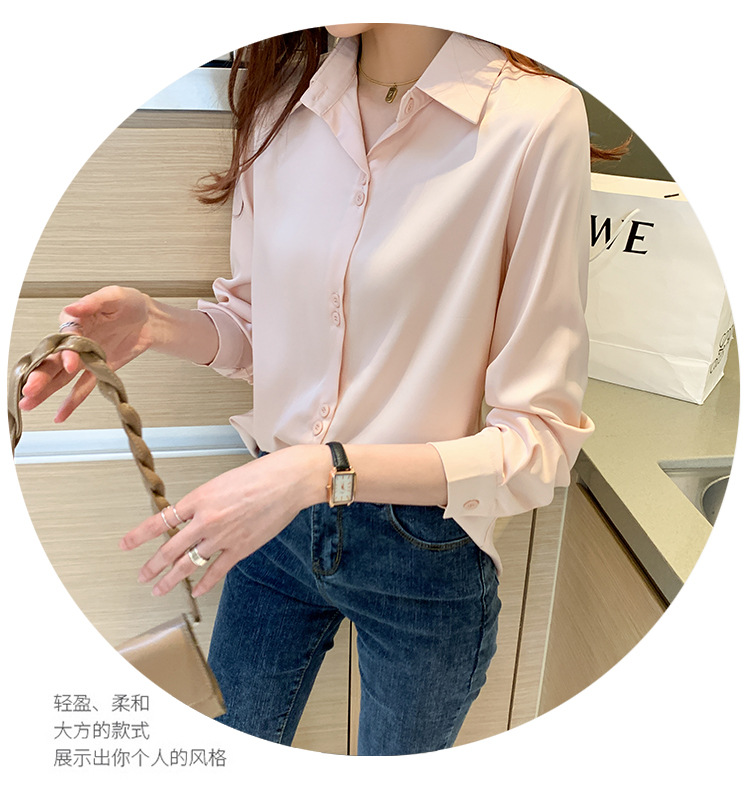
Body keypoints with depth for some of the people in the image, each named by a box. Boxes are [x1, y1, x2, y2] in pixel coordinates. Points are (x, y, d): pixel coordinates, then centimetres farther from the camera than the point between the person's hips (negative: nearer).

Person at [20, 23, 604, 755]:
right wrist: (157, 324, -12)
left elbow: (540, 445, -19)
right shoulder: (281, 100, -4)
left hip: (424, 547, -3)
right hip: (275, 522, 4)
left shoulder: (535, 119, -21)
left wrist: (323, 469, -29)